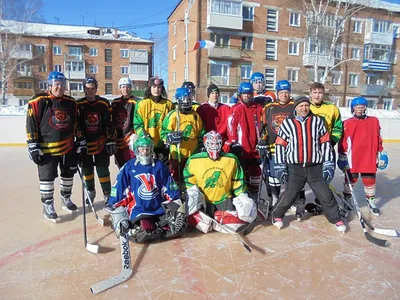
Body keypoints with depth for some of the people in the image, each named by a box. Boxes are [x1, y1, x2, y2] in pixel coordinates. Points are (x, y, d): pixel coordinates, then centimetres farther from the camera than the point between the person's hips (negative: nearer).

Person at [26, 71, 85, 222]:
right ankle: (47, 206, 15)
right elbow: (31, 126, -9)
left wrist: (81, 141, 10)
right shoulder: (38, 102, -9)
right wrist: (33, 147, -12)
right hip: (46, 149, -4)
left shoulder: (71, 103, 5)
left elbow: (77, 125, 12)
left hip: (69, 147, 5)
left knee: (68, 174, 15)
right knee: (47, 178, 1)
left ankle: (66, 199, 34)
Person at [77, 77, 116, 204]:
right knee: (87, 170, 12)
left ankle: (107, 195, 12)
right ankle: (91, 192, 32)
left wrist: (111, 141, -4)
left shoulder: (104, 104, -2)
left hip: (101, 143, -1)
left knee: (103, 170, 1)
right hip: (85, 143, 1)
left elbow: (109, 124, -1)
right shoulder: (79, 104, -3)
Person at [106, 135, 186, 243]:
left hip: (160, 208, 3)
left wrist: (177, 205, 1)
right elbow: (118, 190, 2)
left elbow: (171, 187, 9)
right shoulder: (128, 167, 0)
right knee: (145, 234, -27)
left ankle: (155, 227, 6)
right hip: (138, 210, -2)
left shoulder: (159, 166, 6)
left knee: (177, 228, -16)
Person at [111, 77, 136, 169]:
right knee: (121, 167, 15)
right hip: (118, 140, 5)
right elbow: (111, 121, 17)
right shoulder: (115, 103, 11)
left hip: (130, 140, -5)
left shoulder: (135, 102, -4)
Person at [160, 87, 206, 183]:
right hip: (177, 154, -4)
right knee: (176, 179, 3)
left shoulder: (196, 115, 8)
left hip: (193, 154, 4)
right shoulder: (173, 115, -7)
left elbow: (201, 133, 16)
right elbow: (164, 133, -10)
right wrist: (171, 138, -29)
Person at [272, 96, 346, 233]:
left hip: (315, 167, 2)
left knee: (325, 195, 7)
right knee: (291, 195, 1)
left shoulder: (318, 121, 5)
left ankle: (336, 219, 26)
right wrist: (280, 166, -4)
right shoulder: (287, 123, 1)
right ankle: (277, 216, 22)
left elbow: (325, 143, 5)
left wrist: (328, 164, 0)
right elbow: (280, 145, 0)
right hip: (295, 167, -1)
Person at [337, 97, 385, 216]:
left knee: (370, 180, 12)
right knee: (351, 180, 9)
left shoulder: (374, 121, 5)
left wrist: (380, 154, 11)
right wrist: (342, 157, -2)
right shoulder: (347, 124, -4)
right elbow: (343, 142, -2)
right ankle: (347, 200, 26)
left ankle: (370, 201, 30)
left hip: (369, 159, 2)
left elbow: (378, 139, 11)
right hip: (352, 159, -2)